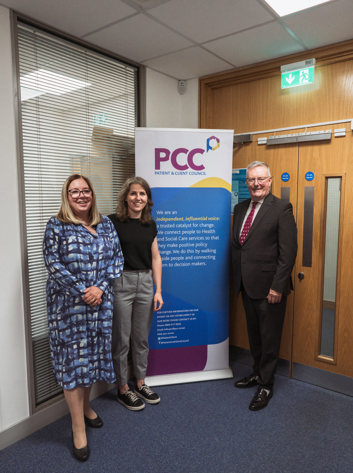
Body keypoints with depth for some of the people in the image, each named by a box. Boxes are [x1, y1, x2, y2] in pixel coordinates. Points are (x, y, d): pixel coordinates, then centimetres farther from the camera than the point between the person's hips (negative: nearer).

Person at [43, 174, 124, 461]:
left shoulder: (105, 224, 7)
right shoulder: (56, 225, -3)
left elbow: (117, 258, 4)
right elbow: (53, 263, -9)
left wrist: (100, 287, -10)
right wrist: (82, 291, -15)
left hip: (101, 302, 4)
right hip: (68, 304, -4)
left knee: (94, 353, 15)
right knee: (73, 358, 2)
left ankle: (85, 406, 39)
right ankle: (79, 429, 15)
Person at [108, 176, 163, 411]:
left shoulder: (150, 224, 7)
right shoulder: (113, 222, -7)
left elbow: (155, 258, 9)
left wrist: (158, 291, 6)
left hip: (145, 282, 5)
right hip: (121, 283, -4)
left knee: (142, 338, 16)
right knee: (121, 339, 7)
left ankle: (141, 383, 33)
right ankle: (123, 389, 26)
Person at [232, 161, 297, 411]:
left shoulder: (282, 208, -12)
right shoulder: (240, 208, 9)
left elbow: (288, 251, -16)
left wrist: (277, 286, -18)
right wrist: (238, 275, 10)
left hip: (269, 287, -6)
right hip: (247, 284, 7)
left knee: (269, 337, 8)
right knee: (254, 333, 21)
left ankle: (266, 384, 26)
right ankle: (258, 372, 41)